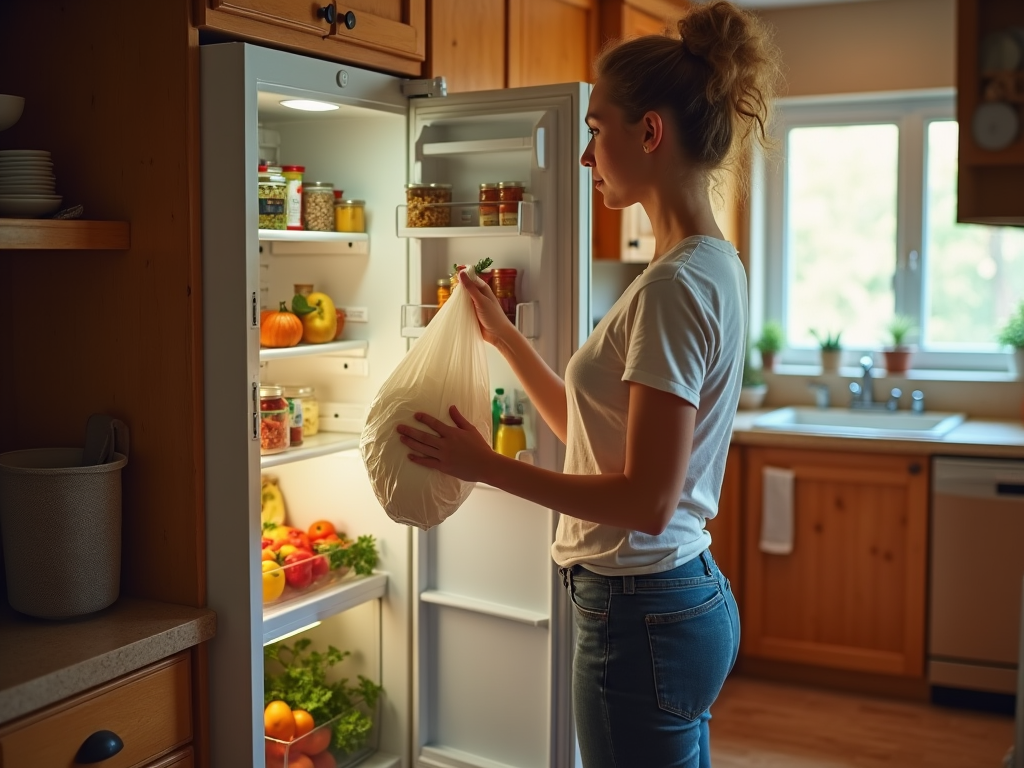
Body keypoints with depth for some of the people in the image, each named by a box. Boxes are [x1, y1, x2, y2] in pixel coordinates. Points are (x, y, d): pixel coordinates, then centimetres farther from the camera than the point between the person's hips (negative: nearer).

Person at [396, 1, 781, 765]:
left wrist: (487, 466, -17)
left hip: (644, 618, -10)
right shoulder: (708, 266, 8)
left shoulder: (676, 285, -22)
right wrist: (502, 332, 14)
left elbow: (646, 500, -24)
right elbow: (594, 430, 13)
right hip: (690, 597, 10)